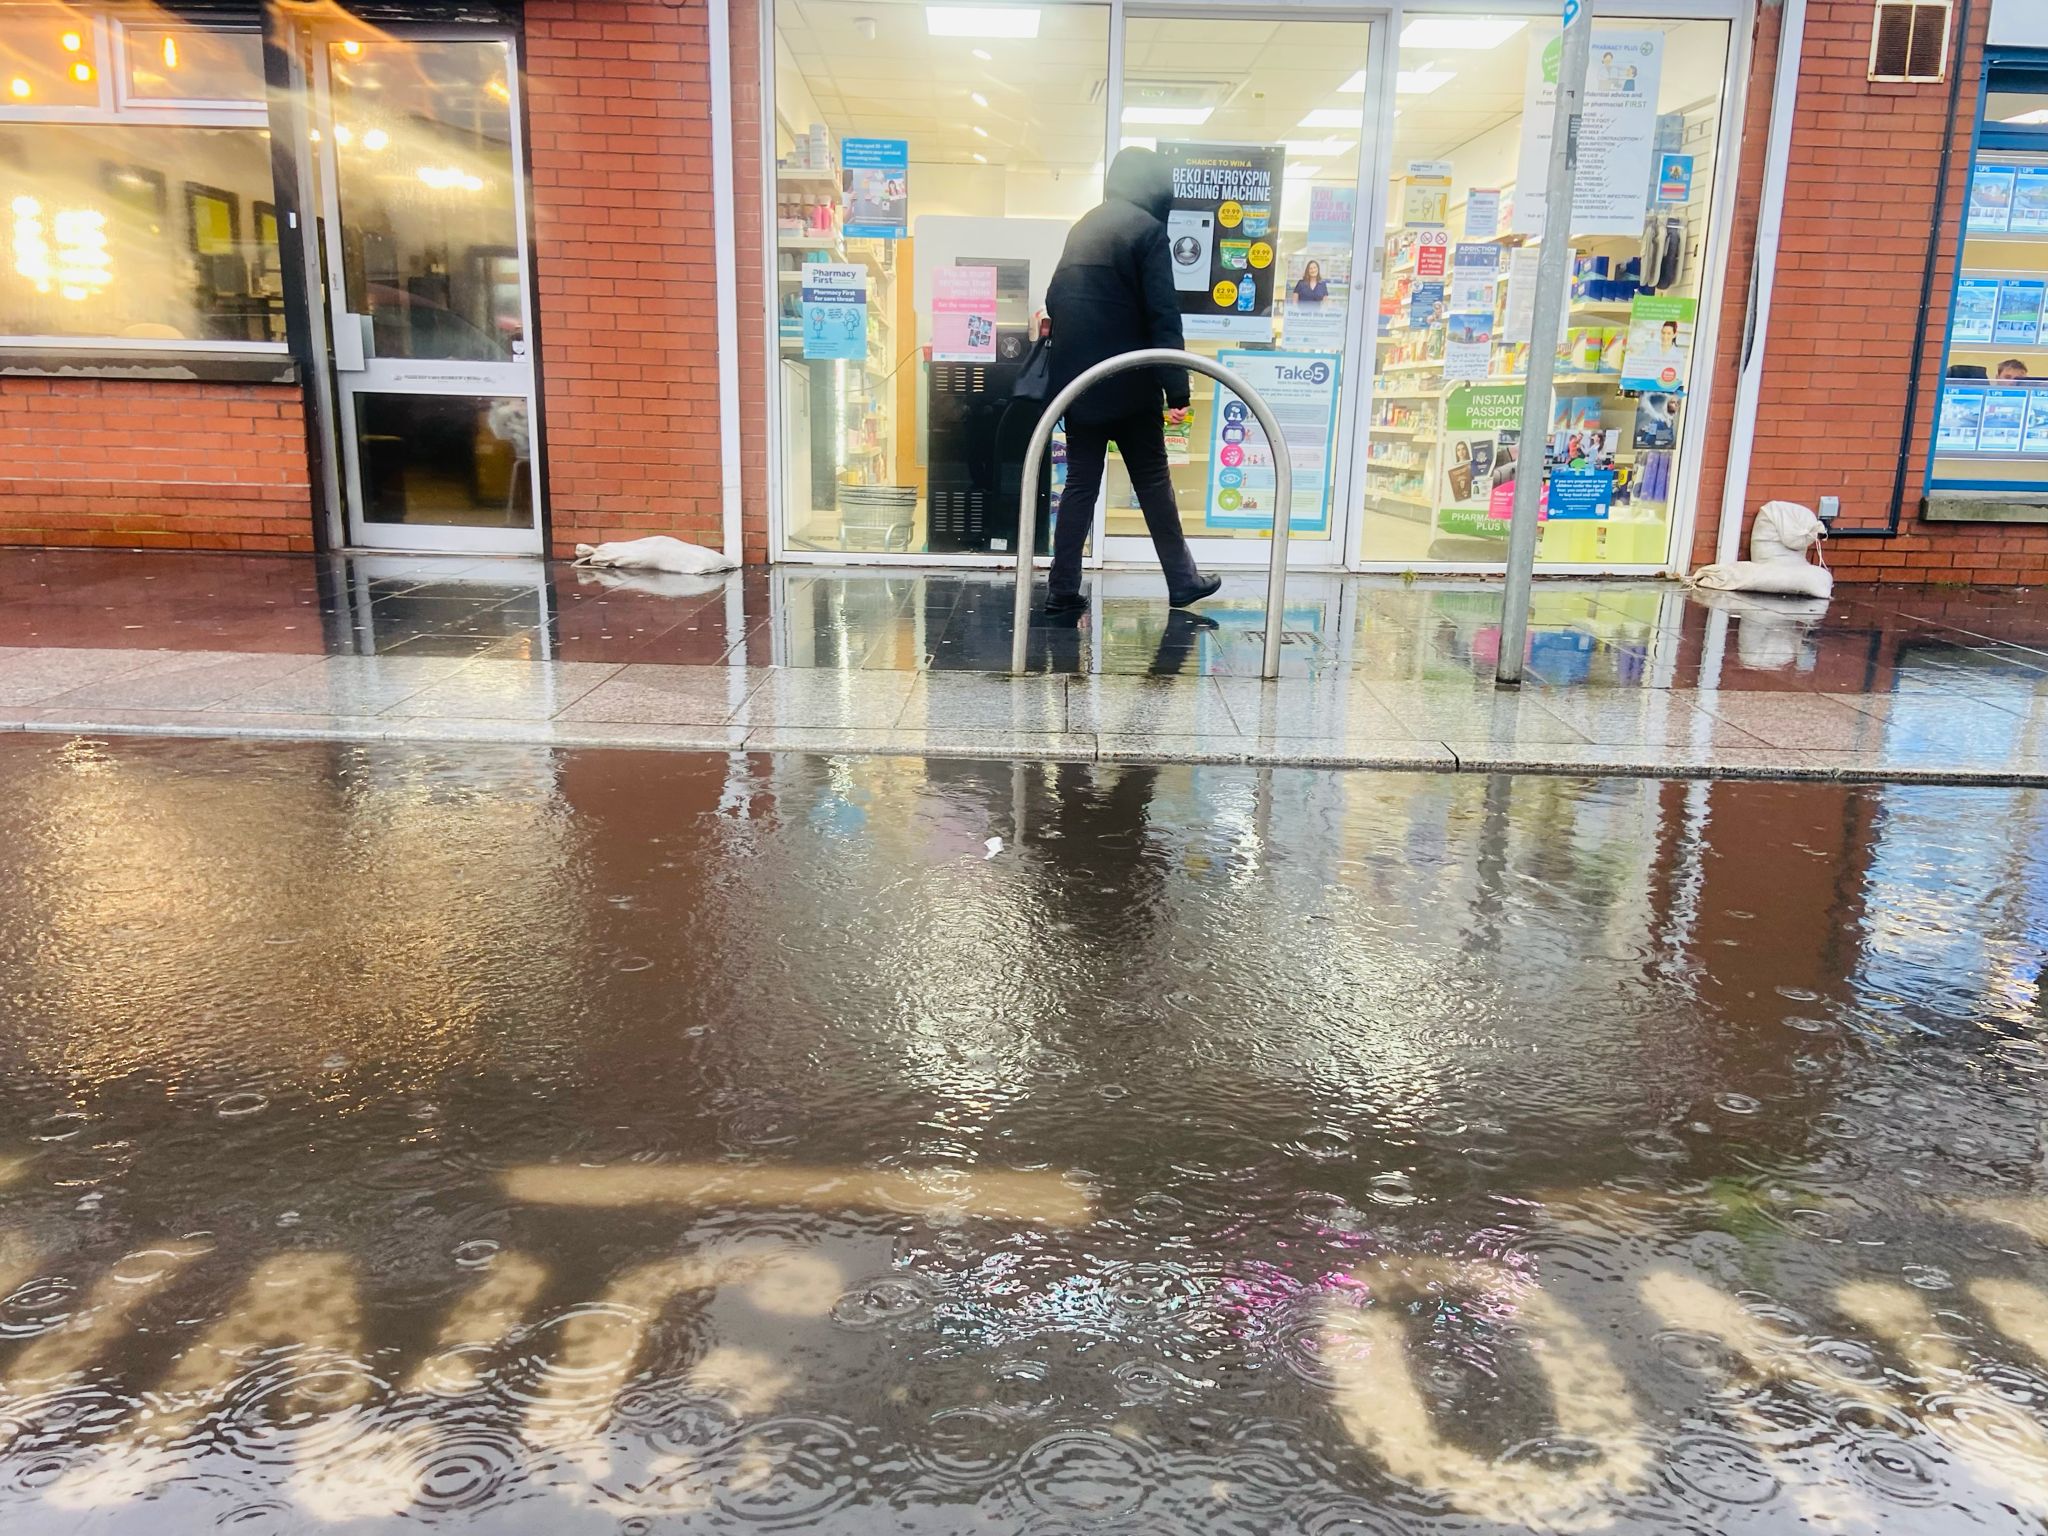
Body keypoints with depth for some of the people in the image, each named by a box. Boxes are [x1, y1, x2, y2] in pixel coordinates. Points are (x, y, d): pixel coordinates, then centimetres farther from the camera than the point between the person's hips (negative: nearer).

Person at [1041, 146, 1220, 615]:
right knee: (1153, 481, 5)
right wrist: (1177, 390, -16)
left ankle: (1062, 589, 4)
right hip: (1129, 383, -5)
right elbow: (1163, 314, -15)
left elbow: (1055, 300, 17)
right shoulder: (1147, 229, -8)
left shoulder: (1083, 227, 13)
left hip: (1077, 380, 6)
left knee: (1080, 484, 7)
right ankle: (1182, 581, 14)